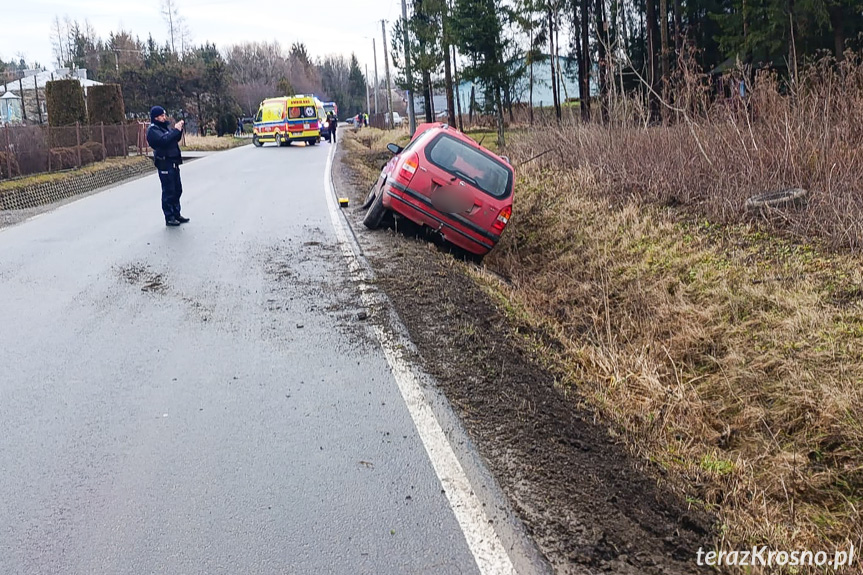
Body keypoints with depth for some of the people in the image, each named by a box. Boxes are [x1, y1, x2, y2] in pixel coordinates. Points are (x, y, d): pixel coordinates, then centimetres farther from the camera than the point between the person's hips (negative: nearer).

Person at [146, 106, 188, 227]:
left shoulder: (165, 127, 17)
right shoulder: (152, 130, -10)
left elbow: (176, 139, 20)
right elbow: (163, 140, -26)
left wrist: (179, 129, 3)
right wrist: (176, 130, -20)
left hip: (174, 163, 9)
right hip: (165, 164, -9)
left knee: (177, 190, 13)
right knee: (168, 192, -6)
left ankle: (176, 214, 22)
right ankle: (169, 218, -1)